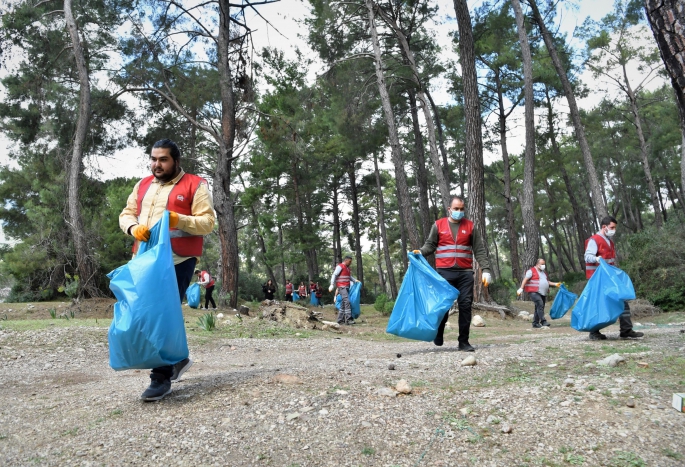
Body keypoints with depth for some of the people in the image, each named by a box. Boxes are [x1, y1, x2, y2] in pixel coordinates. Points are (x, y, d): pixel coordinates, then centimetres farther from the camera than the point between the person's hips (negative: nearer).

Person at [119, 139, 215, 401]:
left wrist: (179, 220, -23)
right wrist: (133, 227, -6)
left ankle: (162, 377, 3)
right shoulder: (143, 185, 18)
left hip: (178, 261, -7)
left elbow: (208, 222, -6)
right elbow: (126, 213, 17)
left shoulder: (195, 185, -1)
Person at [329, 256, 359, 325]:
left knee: (343, 304, 8)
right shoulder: (340, 267, -6)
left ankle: (340, 320, 11)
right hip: (342, 287, -9)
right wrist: (332, 285, -20)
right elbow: (334, 275, -12)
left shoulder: (347, 268, 21)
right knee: (347, 301, -18)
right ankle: (348, 319, -22)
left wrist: (355, 280, 12)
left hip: (346, 288, 9)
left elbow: (350, 276, 29)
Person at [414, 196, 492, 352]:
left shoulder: (470, 226, 9)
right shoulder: (438, 225, 7)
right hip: (444, 272, -1)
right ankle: (438, 336, 22)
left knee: (465, 305, 0)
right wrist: (420, 252, -13)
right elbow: (430, 245, 8)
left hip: (465, 273, 1)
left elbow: (480, 250, 7)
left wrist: (486, 269, -1)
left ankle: (464, 342, 8)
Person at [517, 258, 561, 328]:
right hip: (534, 292, -8)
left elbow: (547, 281, 33)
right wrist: (521, 289, -21)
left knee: (538, 308, 8)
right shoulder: (531, 271, -3)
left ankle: (535, 323, 14)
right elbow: (525, 280, -11)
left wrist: (555, 284, 20)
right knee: (540, 305, -22)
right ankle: (543, 321, -25)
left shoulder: (543, 272, 22)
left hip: (542, 293, 8)